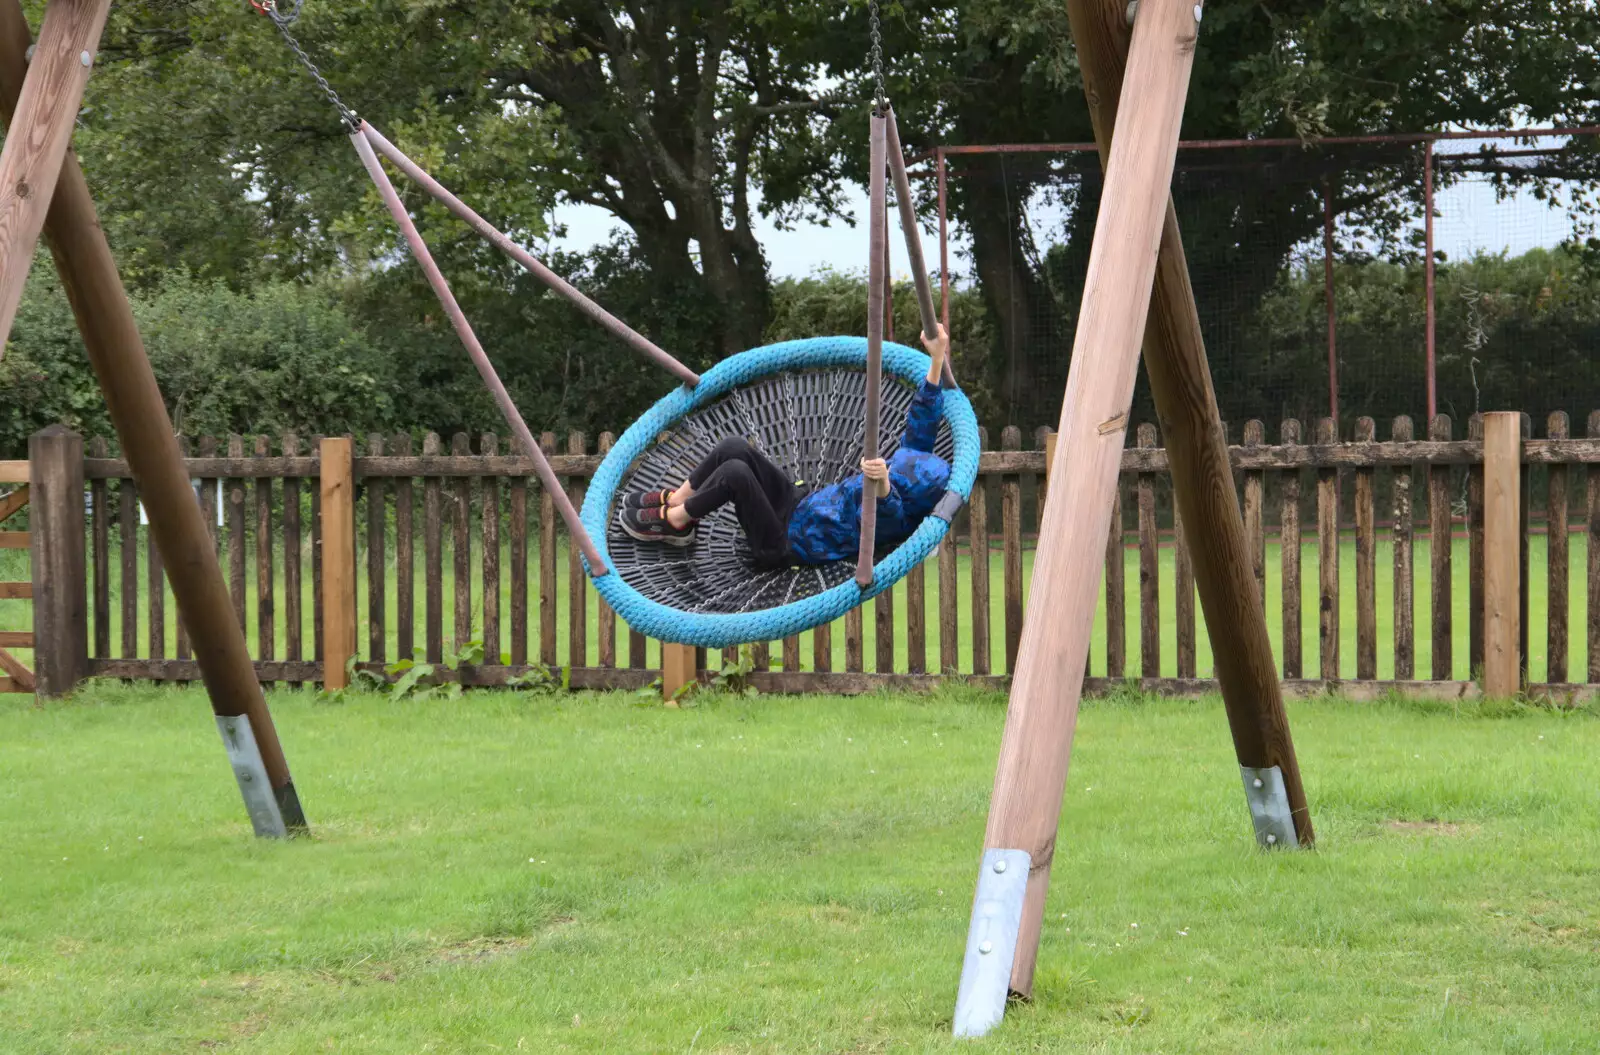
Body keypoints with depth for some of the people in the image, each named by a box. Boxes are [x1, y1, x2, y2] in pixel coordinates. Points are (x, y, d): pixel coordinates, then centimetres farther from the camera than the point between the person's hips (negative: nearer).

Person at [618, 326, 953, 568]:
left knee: (735, 472, -29)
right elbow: (922, 418, 2)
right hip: (798, 501, 9)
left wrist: (881, 485, -74)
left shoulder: (897, 517, -26)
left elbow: (886, 508, -51)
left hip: (784, 543, -9)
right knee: (734, 448, -9)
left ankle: (675, 521, -4)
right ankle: (676, 501, 10)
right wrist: (937, 359, -5)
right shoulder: (910, 462, -1)